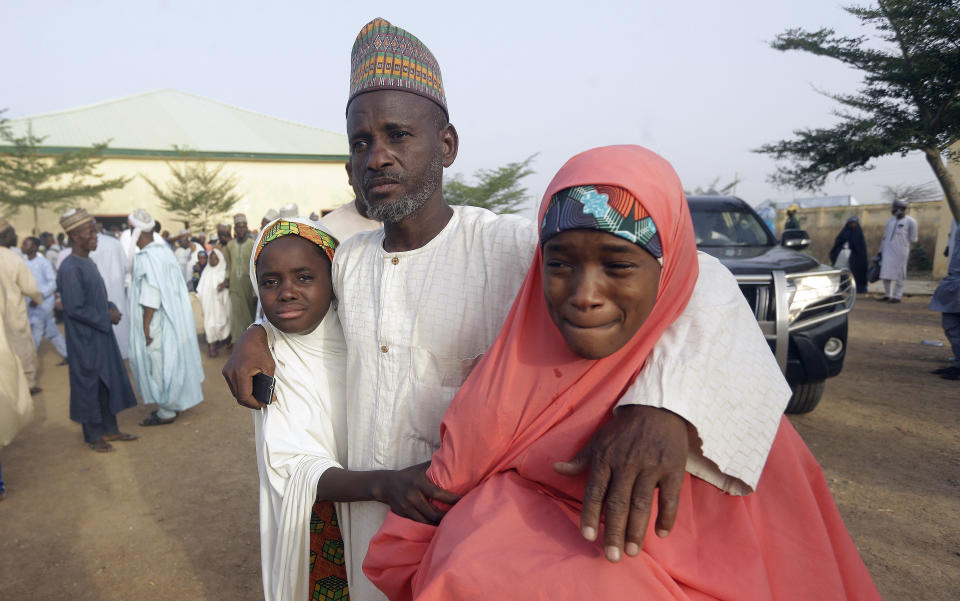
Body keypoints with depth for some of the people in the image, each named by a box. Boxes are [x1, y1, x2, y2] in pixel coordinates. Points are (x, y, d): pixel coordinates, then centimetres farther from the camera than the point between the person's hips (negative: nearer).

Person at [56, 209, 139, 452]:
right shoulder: (70, 268, -19)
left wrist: (111, 307, 0)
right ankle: (93, 436, 18)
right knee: (88, 385, 4)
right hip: (84, 339, -8)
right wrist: (107, 317, -13)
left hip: (101, 334, 9)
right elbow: (74, 309, -22)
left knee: (108, 381, 15)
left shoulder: (87, 263, 8)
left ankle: (110, 429, 27)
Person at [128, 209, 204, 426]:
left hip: (156, 322, -9)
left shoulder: (146, 258, -20)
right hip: (172, 317, 9)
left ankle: (166, 412, 13)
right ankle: (174, 403, 29)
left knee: (159, 363, 2)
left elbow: (150, 296, -23)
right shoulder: (165, 250, 6)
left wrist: (146, 326, -18)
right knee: (170, 359, 17)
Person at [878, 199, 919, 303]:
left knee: (898, 275, -2)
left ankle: (897, 296, 4)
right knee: (885, 274, 5)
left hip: (900, 252, -5)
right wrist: (881, 251, 17)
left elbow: (913, 239, 1)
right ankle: (888, 295, 15)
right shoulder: (890, 221, 14)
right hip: (888, 251, 5)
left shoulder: (910, 221, -3)